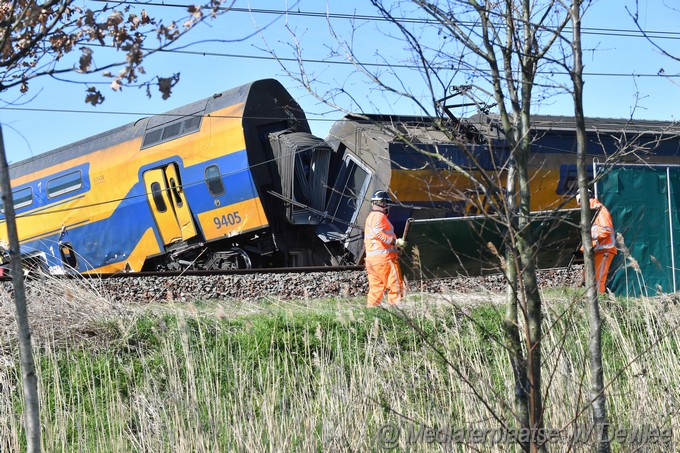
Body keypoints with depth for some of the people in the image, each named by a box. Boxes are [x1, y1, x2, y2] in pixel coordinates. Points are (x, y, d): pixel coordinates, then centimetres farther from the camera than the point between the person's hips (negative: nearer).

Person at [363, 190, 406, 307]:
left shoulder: (370, 216, 24)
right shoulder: (379, 216, -7)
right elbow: (378, 232, -23)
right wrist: (395, 241, -24)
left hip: (370, 257, 10)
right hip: (383, 255, -10)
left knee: (376, 287, 10)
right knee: (395, 284, -9)